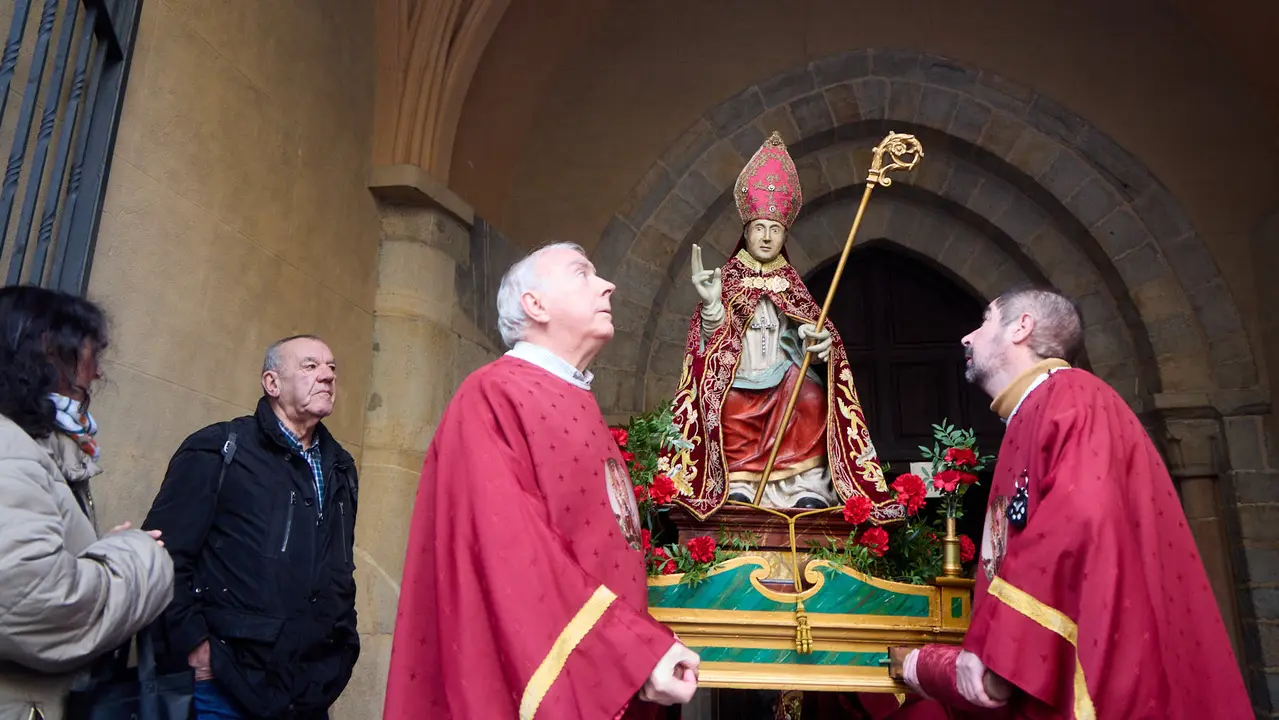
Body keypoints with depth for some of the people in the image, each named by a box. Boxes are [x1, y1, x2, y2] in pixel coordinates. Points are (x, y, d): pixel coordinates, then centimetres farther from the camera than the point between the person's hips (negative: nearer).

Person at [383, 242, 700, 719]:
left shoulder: (578, 408, 14)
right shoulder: (493, 395, -11)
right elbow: (513, 553, -21)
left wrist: (638, 644, 9)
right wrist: (632, 649, -25)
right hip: (545, 679, -8)